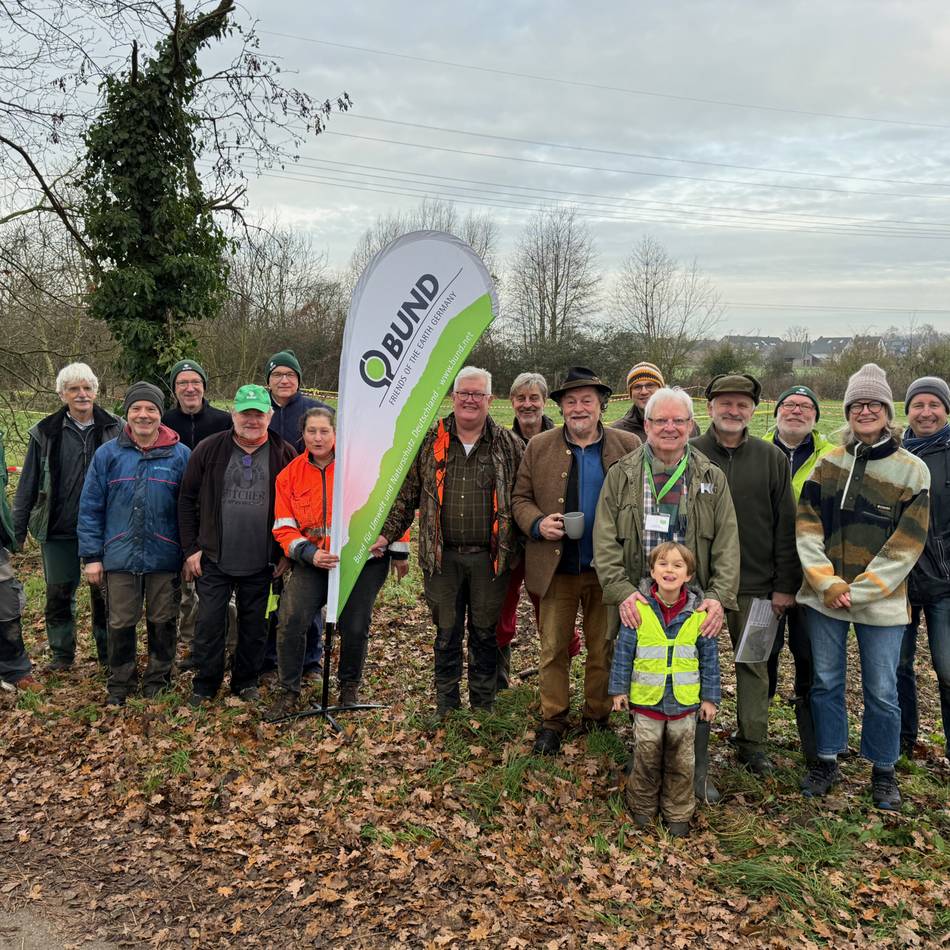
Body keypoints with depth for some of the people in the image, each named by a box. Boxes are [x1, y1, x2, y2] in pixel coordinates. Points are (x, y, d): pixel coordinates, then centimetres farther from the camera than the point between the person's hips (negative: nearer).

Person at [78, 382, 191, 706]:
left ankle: (158, 679, 29)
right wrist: (91, 555, -2)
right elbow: (90, 507, 1)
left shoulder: (180, 455, -2)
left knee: (162, 621, 11)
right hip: (120, 557, 1)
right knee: (121, 623, 9)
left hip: (165, 558, 0)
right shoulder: (107, 454, 0)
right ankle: (120, 682, 26)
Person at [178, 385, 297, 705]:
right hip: (213, 559, 0)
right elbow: (187, 500, 2)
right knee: (210, 622, 5)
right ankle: (205, 684, 21)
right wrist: (191, 549, -2)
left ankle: (246, 681, 29)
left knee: (254, 625, 12)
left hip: (261, 562, 1)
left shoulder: (284, 454, -1)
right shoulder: (209, 449, -2)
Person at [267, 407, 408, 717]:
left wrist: (399, 551, 1)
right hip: (313, 562, 2)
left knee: (355, 627, 3)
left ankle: (349, 685, 31)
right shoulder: (290, 475, 2)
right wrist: (310, 554, -16)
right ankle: (288, 691, 7)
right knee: (290, 620, -13)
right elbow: (284, 528, 2)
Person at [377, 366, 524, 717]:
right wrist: (387, 534, 3)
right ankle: (445, 707, 24)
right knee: (446, 633, 10)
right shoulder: (429, 442, 5)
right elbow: (407, 494, 8)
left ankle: (483, 708, 25)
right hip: (442, 557, 1)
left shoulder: (509, 445, 2)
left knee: (485, 634, 10)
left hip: (489, 557, -1)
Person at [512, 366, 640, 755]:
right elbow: (520, 498, 7)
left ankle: (597, 718, 30)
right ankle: (552, 721, 22)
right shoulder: (539, 447, 3)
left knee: (604, 650, 12)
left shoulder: (628, 446, 1)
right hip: (556, 569, 0)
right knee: (553, 649, 8)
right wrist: (538, 524, -13)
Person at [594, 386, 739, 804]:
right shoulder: (621, 476, 3)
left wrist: (719, 597, -12)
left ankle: (697, 774, 24)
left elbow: (727, 544, 1)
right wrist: (621, 591, -16)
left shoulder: (712, 479, 6)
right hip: (638, 603, 0)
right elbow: (605, 542, -3)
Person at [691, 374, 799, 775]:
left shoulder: (771, 458, 2)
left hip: (755, 584, 1)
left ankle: (752, 743, 27)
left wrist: (785, 585, 0)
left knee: (754, 665, 12)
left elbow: (785, 526, 3)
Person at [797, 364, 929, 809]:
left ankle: (883, 770, 26)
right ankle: (826, 760, 29)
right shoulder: (828, 463, 4)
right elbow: (807, 527, -1)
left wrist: (858, 591, -13)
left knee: (881, 692, 6)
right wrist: (827, 583, -12)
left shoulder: (912, 470, -3)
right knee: (826, 682, 12)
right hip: (823, 598, 2)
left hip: (881, 602, -2)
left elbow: (905, 545, -7)